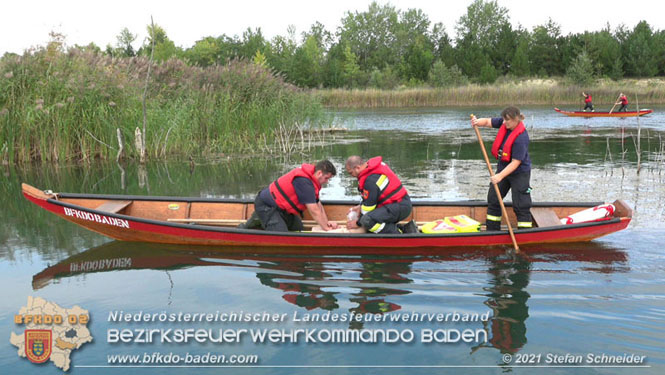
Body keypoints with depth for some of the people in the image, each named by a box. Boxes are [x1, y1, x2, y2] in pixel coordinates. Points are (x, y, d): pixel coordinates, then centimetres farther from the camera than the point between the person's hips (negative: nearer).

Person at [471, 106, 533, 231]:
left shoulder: (521, 137, -28)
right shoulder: (504, 123, -6)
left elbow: (515, 163, -28)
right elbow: (488, 122, 2)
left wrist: (500, 176, -33)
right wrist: (477, 122, -21)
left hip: (519, 174, -8)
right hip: (503, 168, 8)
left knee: (520, 206, -5)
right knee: (493, 199, 12)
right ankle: (492, 230, 23)